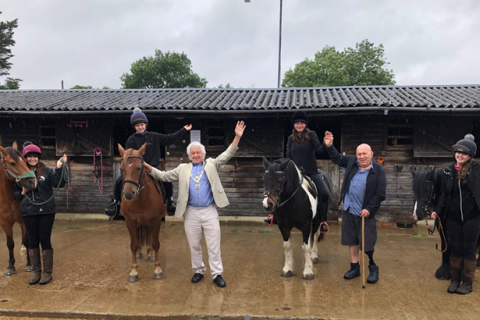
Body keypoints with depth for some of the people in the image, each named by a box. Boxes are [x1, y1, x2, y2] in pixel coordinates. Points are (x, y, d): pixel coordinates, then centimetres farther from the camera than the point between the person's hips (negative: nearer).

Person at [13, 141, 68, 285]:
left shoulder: (47, 171, -2)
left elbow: (59, 184, -14)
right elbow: (15, 194, 12)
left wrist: (59, 168, -23)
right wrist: (22, 193, -10)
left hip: (46, 211, -2)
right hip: (29, 212, 2)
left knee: (45, 240, 3)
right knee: (33, 240, 10)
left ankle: (47, 272, 15)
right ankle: (36, 271, 23)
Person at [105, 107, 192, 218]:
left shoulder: (154, 137, 6)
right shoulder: (131, 139, 1)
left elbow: (170, 138, 9)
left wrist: (184, 130, 9)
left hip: (153, 167, 1)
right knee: (120, 181, -17)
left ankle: (170, 201, -2)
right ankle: (116, 202, 6)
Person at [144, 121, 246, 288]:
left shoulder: (211, 165, 7)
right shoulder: (183, 169, 11)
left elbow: (226, 155, -1)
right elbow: (164, 176, 10)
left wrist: (237, 137, -12)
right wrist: (148, 167, -2)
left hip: (209, 211, -2)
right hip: (191, 213, 2)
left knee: (214, 246, 2)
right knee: (194, 246, 12)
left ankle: (217, 274, 12)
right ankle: (198, 271, 29)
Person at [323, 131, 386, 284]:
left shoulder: (378, 171, -11)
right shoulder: (352, 162, 2)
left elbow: (380, 195, -11)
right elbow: (337, 158, 21)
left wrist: (369, 209, -16)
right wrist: (329, 146, 9)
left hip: (365, 212, -5)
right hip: (349, 210, 5)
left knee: (367, 244, 0)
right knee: (352, 240, 15)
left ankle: (372, 267, 26)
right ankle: (355, 267, 29)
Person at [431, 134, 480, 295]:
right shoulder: (448, 171, 4)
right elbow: (444, 194, 8)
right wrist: (437, 210, 0)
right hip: (453, 217, 3)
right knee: (455, 248, 10)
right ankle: (455, 280, 24)